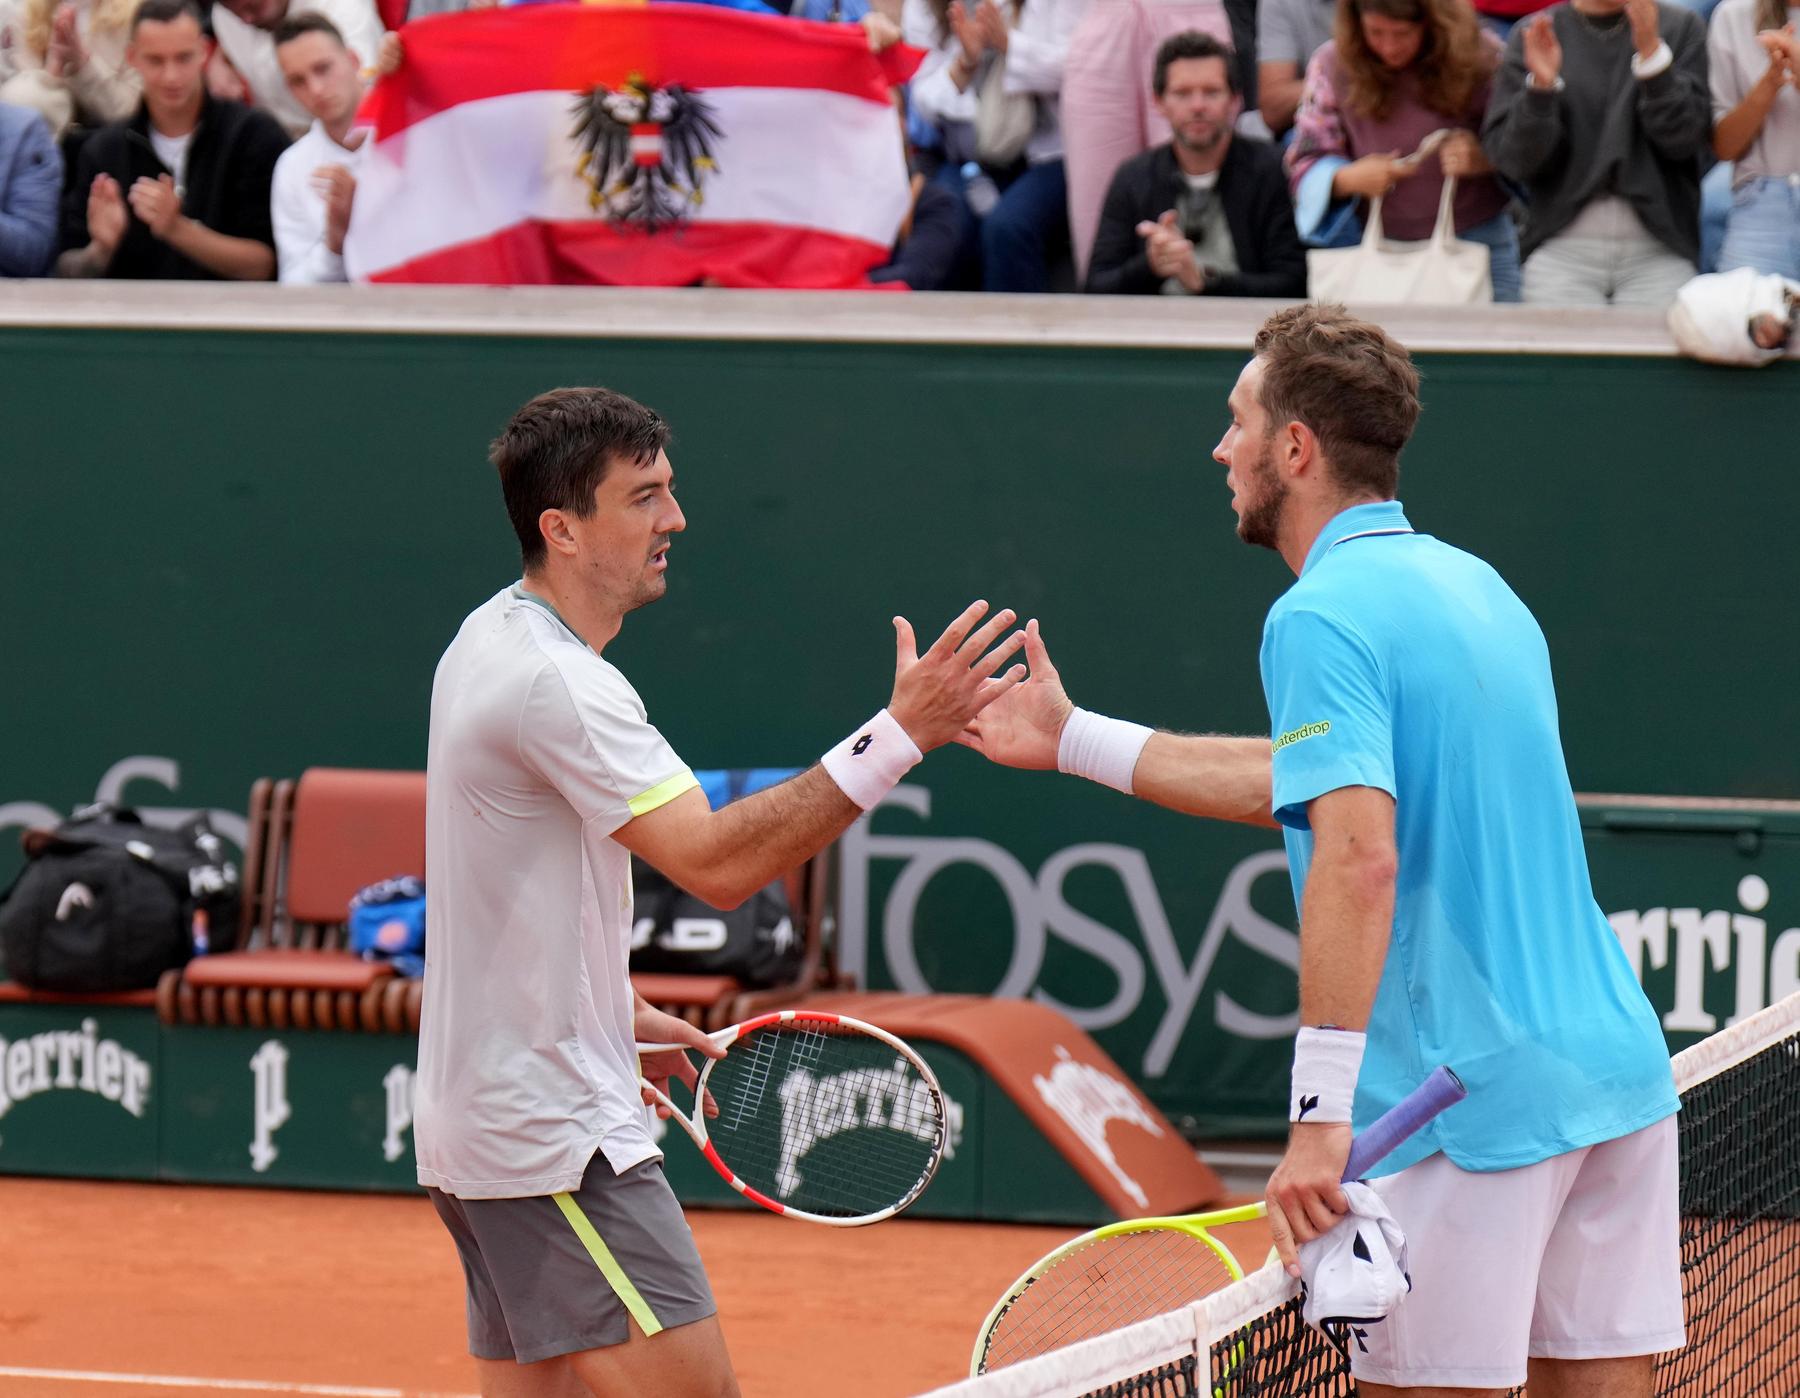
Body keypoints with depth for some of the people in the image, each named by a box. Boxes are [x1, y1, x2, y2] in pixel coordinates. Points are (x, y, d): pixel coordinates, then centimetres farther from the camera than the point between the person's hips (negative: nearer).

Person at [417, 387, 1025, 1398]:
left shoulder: (493, 642, 13)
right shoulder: (557, 682, -20)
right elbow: (716, 863, -27)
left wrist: (614, 1014, 21)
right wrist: (900, 736, -29)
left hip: (487, 1115, 11)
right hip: (559, 1136, -11)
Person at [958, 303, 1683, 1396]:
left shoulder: (1322, 616, -10)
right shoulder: (1472, 585, 17)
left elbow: (1358, 856, -24)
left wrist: (1322, 1112, -28)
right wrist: (1074, 739, 32)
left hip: (1475, 1100, -8)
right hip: (1619, 1065, 8)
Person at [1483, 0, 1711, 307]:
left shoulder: (1682, 29, 6)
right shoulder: (1533, 35, 6)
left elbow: (1683, 138, -5)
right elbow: (1513, 160, -1)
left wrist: (1651, 51, -16)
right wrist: (1540, 86, -18)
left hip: (1658, 249, 0)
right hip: (1563, 244, 0)